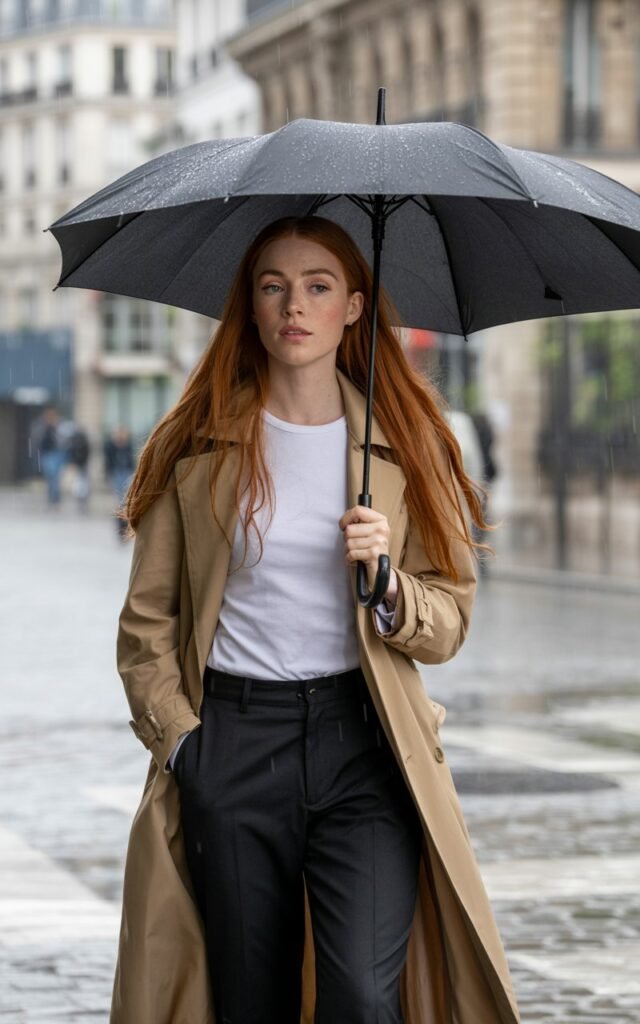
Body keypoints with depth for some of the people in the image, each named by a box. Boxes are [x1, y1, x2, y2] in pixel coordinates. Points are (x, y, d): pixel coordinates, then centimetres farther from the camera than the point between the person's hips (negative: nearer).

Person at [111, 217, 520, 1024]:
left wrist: (388, 587, -10)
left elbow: (449, 624, 10)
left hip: (366, 744, 0)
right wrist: (178, 737, -3)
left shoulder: (404, 445, 8)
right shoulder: (197, 449, 6)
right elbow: (146, 621, 9)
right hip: (234, 741, 1)